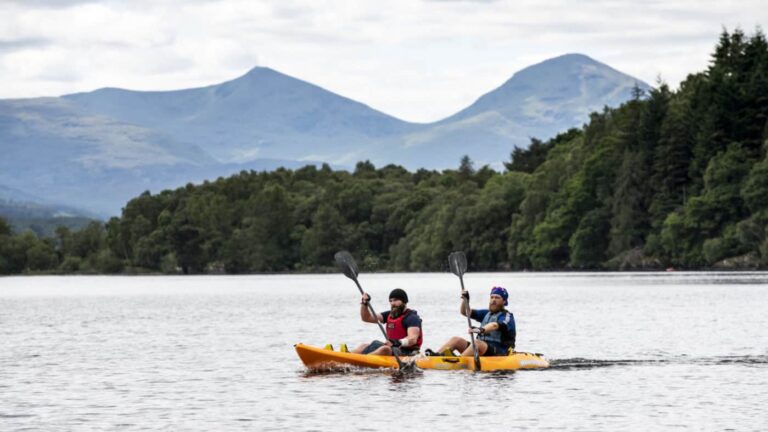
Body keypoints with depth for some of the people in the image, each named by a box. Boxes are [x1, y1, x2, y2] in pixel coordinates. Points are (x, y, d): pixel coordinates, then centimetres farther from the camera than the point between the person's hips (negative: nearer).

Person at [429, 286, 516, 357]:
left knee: (477, 342, -35)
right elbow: (465, 312, 18)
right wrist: (465, 300, -2)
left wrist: (481, 330, -44)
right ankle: (436, 355, -24)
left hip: (499, 353, -8)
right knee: (456, 340, -4)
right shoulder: (487, 314, 22)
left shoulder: (507, 316, -3)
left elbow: (495, 325, -26)